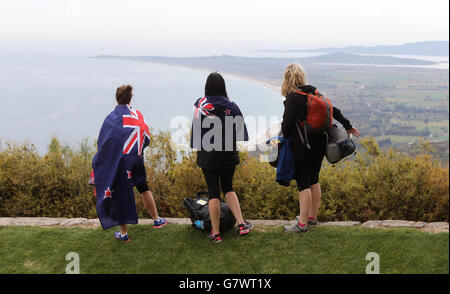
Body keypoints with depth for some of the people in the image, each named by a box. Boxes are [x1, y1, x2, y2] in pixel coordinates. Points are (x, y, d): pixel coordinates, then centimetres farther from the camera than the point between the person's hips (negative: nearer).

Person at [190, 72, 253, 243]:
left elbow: (195, 130, 0)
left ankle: (216, 233, 8)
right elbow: (241, 132, 1)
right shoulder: (232, 106, -4)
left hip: (208, 155, -2)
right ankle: (241, 224, 9)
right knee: (228, 187, 20)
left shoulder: (200, 105, -8)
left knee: (213, 192, 4)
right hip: (229, 155, 2)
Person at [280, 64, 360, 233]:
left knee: (303, 184, -4)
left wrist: (285, 137, 4)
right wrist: (348, 126, 27)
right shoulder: (314, 92, 6)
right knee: (314, 181, 16)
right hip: (319, 144, 7)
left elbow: (287, 123, -17)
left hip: (302, 148, -7)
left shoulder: (292, 97, -15)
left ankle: (302, 223, -1)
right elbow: (333, 110, 14)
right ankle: (312, 217, 27)